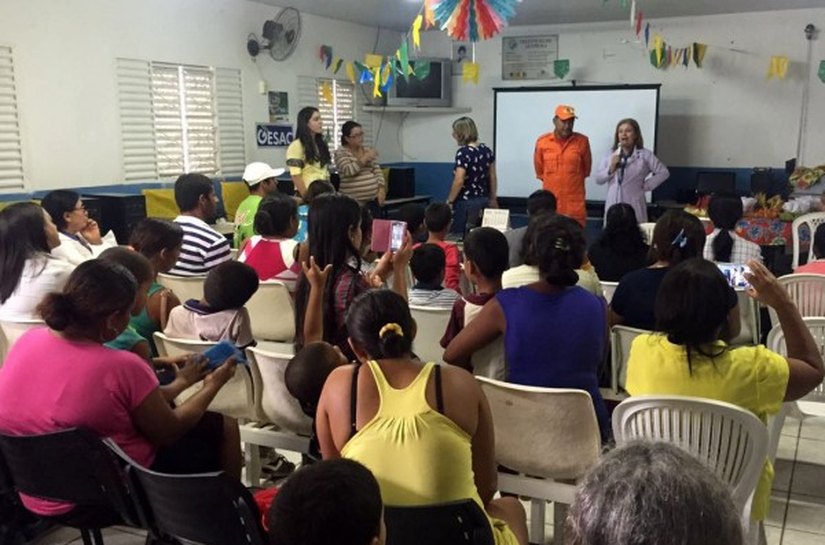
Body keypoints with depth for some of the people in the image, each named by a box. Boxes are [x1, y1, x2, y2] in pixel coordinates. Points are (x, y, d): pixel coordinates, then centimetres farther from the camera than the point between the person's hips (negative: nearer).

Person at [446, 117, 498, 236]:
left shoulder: (463, 152, -14)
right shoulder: (486, 150, 7)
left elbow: (459, 181, -20)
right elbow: (492, 177, 12)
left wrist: (449, 201, -10)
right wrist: (493, 199, 20)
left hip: (465, 202, -7)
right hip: (483, 200, 7)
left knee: (460, 235, 0)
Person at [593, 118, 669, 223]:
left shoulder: (645, 154, 1)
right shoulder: (610, 154, 9)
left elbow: (664, 172, 3)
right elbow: (598, 179, 7)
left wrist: (646, 185, -2)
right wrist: (611, 169, -10)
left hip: (634, 206, -3)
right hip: (613, 206, 3)